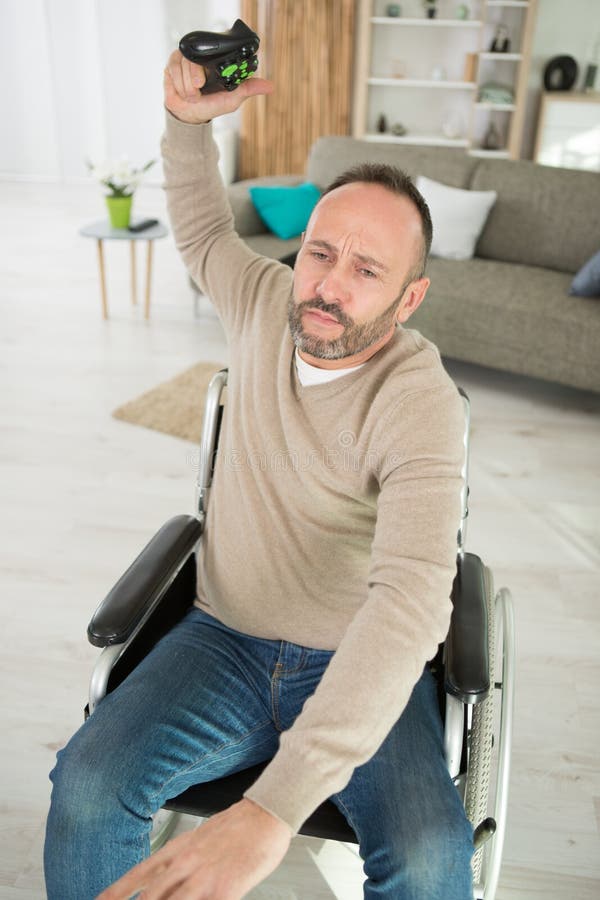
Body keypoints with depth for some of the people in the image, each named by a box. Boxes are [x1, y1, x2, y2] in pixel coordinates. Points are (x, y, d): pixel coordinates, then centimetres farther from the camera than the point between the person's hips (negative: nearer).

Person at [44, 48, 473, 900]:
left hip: (361, 668, -3)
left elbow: (410, 599, -34)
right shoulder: (269, 304, -2)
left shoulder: (421, 403, -21)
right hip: (223, 639, 4)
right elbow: (202, 231, 22)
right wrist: (189, 120, 3)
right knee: (86, 784, -21)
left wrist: (273, 809, -43)